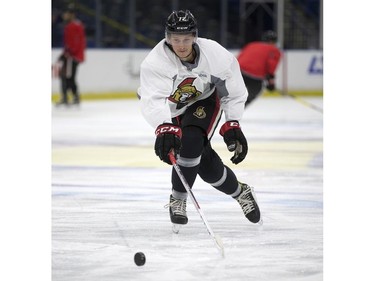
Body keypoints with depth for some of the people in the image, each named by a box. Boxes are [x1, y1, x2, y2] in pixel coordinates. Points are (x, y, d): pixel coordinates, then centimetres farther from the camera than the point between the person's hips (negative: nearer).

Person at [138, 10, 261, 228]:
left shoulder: (214, 53, -27)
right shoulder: (155, 61, -34)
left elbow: (232, 89, -10)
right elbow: (152, 101, -47)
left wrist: (232, 125, -12)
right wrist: (165, 128, -64)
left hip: (204, 102, 0)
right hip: (171, 109, 0)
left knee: (191, 142, -28)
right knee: (204, 162, -6)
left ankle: (178, 200, -7)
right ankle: (240, 192, 23)